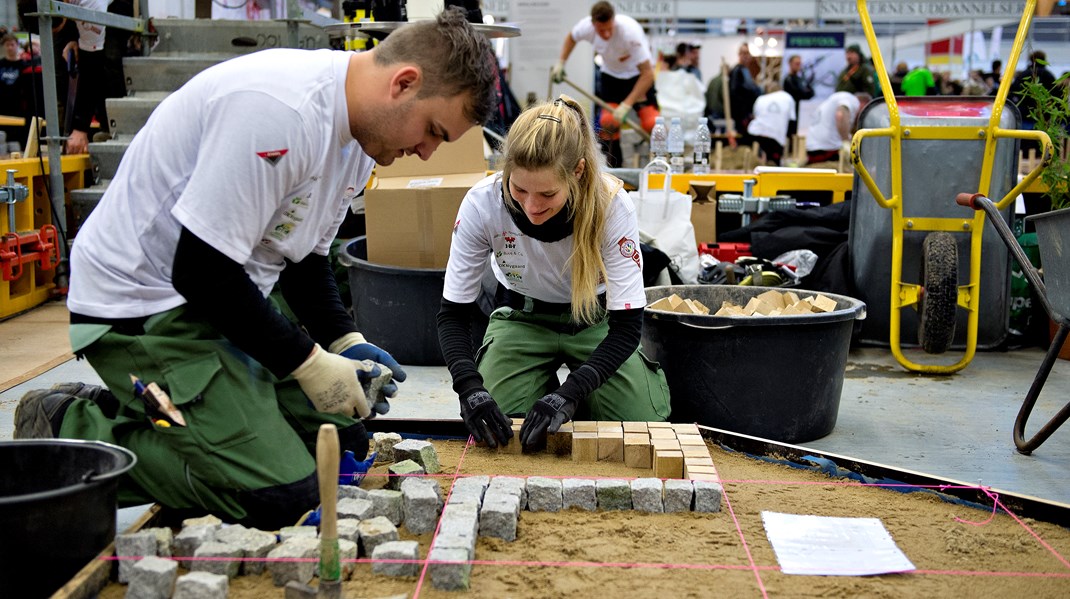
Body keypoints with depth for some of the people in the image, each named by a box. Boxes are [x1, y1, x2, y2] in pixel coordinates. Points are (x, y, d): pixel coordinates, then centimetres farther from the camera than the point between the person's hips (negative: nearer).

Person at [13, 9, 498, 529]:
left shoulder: (359, 132, 4)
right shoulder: (279, 110, -28)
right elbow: (202, 271, -26)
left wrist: (345, 341, -1)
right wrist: (309, 363, -17)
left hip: (227, 304, 10)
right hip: (141, 306, -10)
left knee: (343, 442, 8)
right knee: (280, 497, -17)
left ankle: (121, 410, 12)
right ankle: (72, 431, -1)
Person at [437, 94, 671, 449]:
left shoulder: (613, 205, -31)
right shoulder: (482, 203, -28)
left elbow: (627, 325, -26)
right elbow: (452, 313, -19)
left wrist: (569, 394, -40)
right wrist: (469, 387, -37)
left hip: (598, 320, -1)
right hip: (522, 318, 1)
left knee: (643, 423, -19)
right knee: (492, 428, -21)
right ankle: (544, 386, 13)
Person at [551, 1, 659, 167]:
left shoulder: (631, 31, -37)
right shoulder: (586, 26, -24)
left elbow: (647, 73, -34)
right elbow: (571, 37, 5)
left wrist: (626, 105, -36)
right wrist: (561, 63, -6)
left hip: (637, 75, -4)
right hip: (610, 74, 4)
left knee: (651, 123, -20)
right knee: (608, 122, -10)